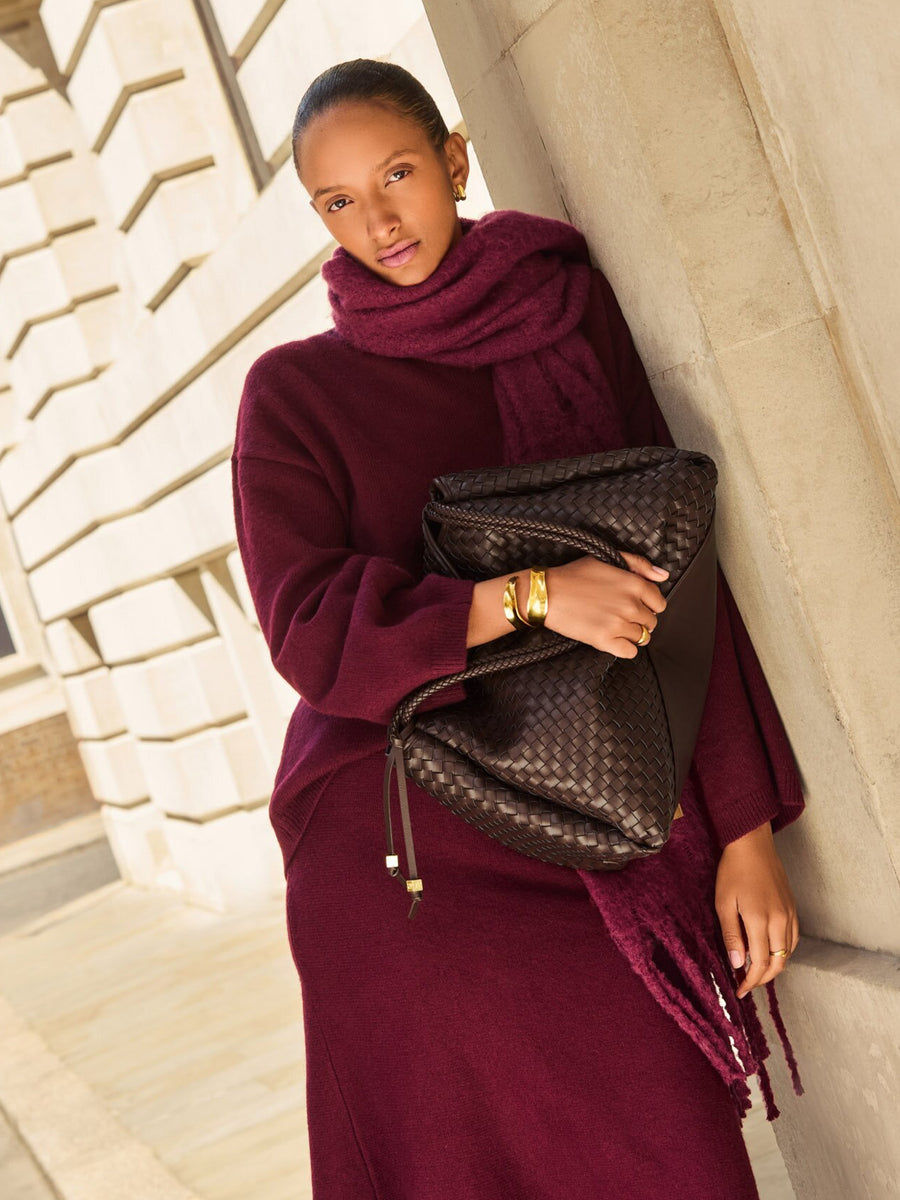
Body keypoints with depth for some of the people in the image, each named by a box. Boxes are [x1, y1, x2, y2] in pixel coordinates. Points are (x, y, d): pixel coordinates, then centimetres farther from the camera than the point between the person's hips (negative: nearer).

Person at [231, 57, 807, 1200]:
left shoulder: (572, 310, 6)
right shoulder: (295, 391, 3)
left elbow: (679, 570, 2)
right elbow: (309, 632, -7)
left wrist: (745, 827, -2)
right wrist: (526, 597, -20)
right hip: (408, 858, -1)